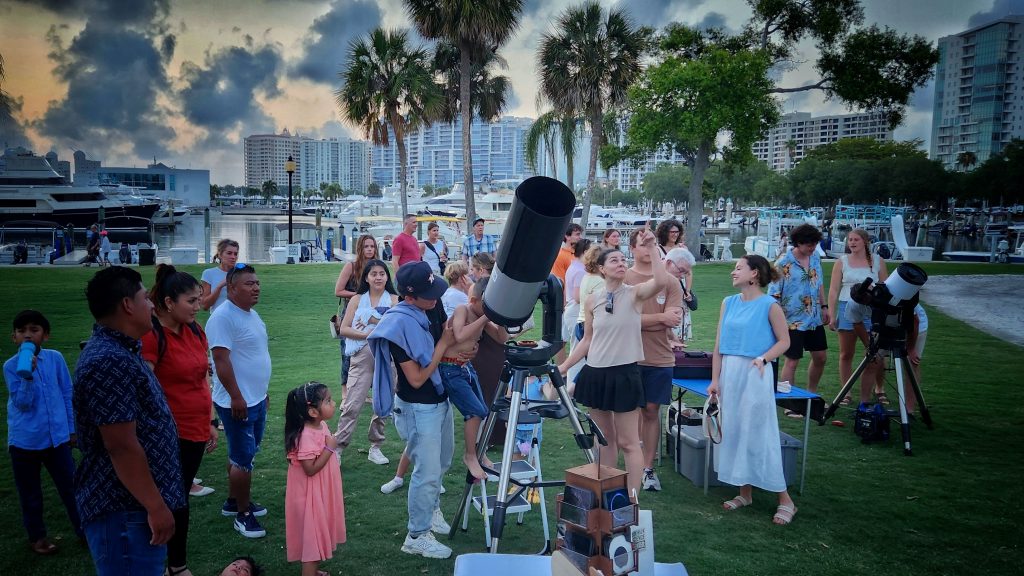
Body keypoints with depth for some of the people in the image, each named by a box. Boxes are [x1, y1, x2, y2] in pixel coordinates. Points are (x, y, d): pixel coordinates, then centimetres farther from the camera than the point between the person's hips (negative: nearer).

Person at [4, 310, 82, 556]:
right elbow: (23, 403, -13)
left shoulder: (55, 358, -2)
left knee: (71, 487, 8)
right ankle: (37, 536, 30)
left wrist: (72, 429, 9)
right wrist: (27, 375, -27)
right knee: (30, 494, 13)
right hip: (24, 441, -1)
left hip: (57, 437, 1)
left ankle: (84, 529, 22)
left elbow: (67, 394, 6)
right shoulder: (11, 366, -7)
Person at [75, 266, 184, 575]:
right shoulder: (109, 362, -23)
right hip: (125, 509, -10)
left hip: (131, 503, 10)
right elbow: (122, 446, -26)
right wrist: (155, 507, -20)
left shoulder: (120, 352, 11)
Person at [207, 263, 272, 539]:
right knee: (243, 459, -1)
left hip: (257, 399, 9)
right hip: (238, 402, -9)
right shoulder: (223, 317, -19)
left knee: (242, 454, 20)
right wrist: (236, 397, -24)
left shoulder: (252, 314, 10)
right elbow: (221, 360, -23)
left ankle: (233, 501, 34)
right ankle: (243, 514, 11)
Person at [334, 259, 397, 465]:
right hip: (362, 356, -1)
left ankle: (375, 447, 23)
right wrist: (367, 335, -13)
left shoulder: (394, 300, 5)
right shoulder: (357, 299, 7)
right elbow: (344, 329, 0)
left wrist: (374, 320, -16)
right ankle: (337, 447, 2)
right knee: (352, 404, -6)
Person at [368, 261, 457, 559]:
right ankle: (417, 537, 18)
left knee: (441, 464, 24)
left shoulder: (429, 311, -1)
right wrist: (443, 344, -21)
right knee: (427, 472, 1)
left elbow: (455, 341, 12)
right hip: (419, 408, -8)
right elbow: (417, 379, -24)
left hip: (440, 399, 8)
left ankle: (432, 509, 47)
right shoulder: (400, 324, -25)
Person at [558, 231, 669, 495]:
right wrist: (563, 367, 9)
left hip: (624, 374, -4)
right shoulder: (592, 301, 4)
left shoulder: (635, 293, -5)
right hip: (595, 373, 4)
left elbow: (661, 281, -27)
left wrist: (651, 248, -22)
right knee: (605, 439, 15)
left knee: (628, 442, 1)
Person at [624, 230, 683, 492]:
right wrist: (660, 318, -11)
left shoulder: (670, 281, 3)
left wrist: (641, 320, -13)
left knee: (651, 411, 10)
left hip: (660, 358, 2)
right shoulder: (623, 280, -4)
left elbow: (675, 319, -6)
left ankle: (648, 468, 19)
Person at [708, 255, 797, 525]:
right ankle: (745, 493, 23)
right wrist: (715, 380, 5)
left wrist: (762, 358, -19)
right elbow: (719, 344, 8)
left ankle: (785, 500, 9)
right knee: (733, 432, 9)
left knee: (759, 434, -3)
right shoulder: (728, 302, 8)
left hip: (754, 375, -5)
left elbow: (784, 341, -2)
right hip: (729, 373, 6)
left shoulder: (769, 305, -7)